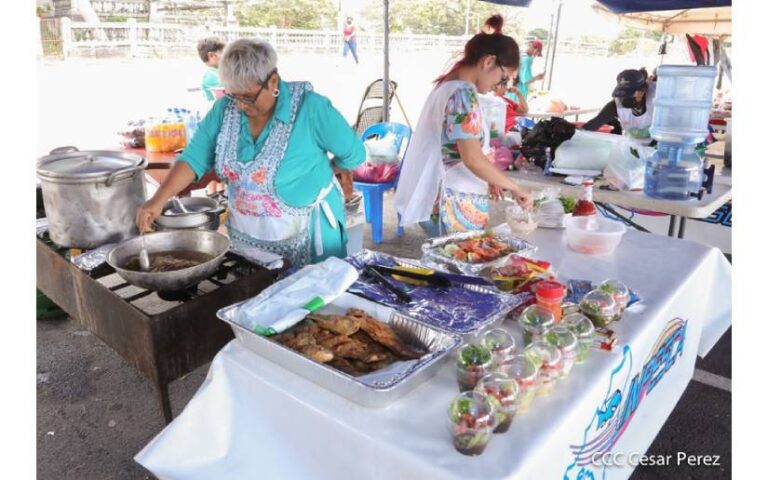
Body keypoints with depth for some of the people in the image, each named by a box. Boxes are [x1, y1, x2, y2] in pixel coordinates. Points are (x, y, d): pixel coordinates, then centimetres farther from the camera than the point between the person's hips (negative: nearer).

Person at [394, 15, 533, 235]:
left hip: (443, 199, 10)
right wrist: (516, 188, -14)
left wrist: (487, 179, 15)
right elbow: (473, 160, -24)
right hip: (458, 205, -10)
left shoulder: (448, 85, 11)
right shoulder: (464, 94, -18)